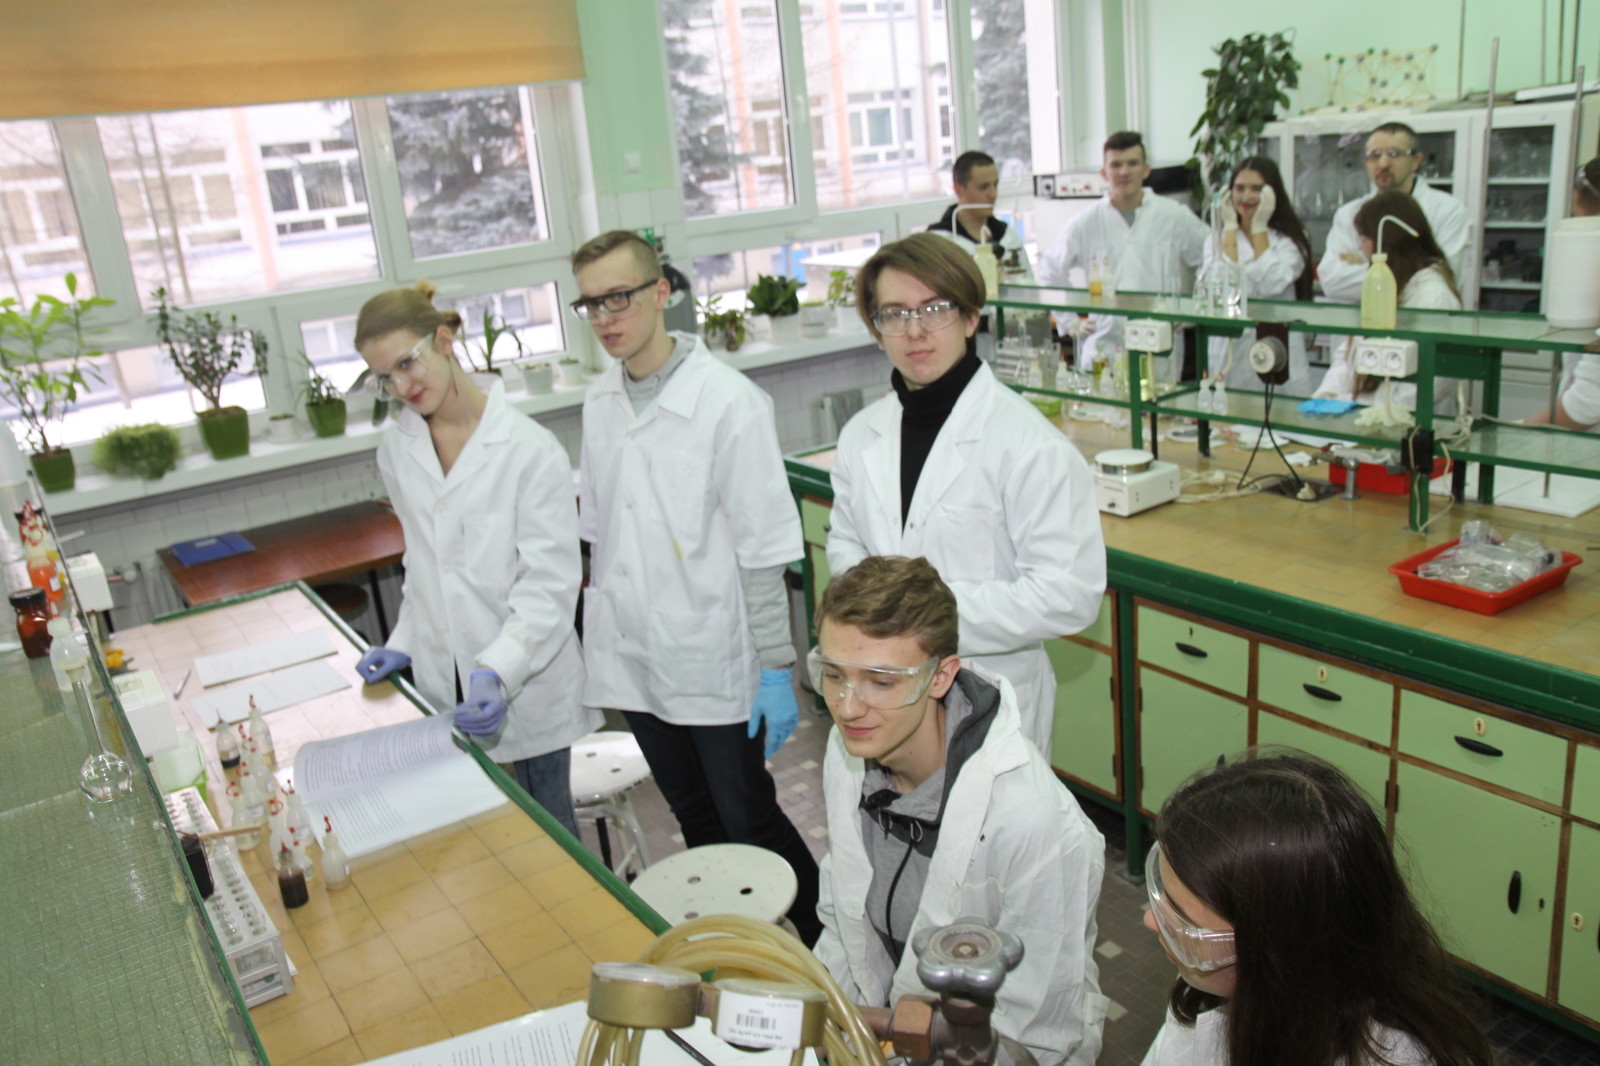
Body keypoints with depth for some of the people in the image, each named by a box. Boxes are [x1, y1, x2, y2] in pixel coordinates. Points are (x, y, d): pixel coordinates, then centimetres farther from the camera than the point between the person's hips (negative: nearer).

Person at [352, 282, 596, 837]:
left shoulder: (530, 449, -13)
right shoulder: (396, 448, 6)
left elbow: (550, 586, -15)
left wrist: (497, 671, -26)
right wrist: (404, 640, 5)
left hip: (527, 689, -4)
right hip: (444, 684, 5)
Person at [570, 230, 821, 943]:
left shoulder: (730, 401, -16)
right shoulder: (600, 403, 5)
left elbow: (764, 550, -15)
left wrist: (776, 669, -14)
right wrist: (605, 629, 14)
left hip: (713, 661, -6)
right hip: (634, 661, 6)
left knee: (748, 823, 6)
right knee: (695, 823, 19)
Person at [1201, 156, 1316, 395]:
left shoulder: (1289, 242, 5)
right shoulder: (1216, 239, 11)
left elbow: (1270, 285, -14)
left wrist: (1259, 228, -2)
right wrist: (1231, 226, 1)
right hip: (1228, 354, 1)